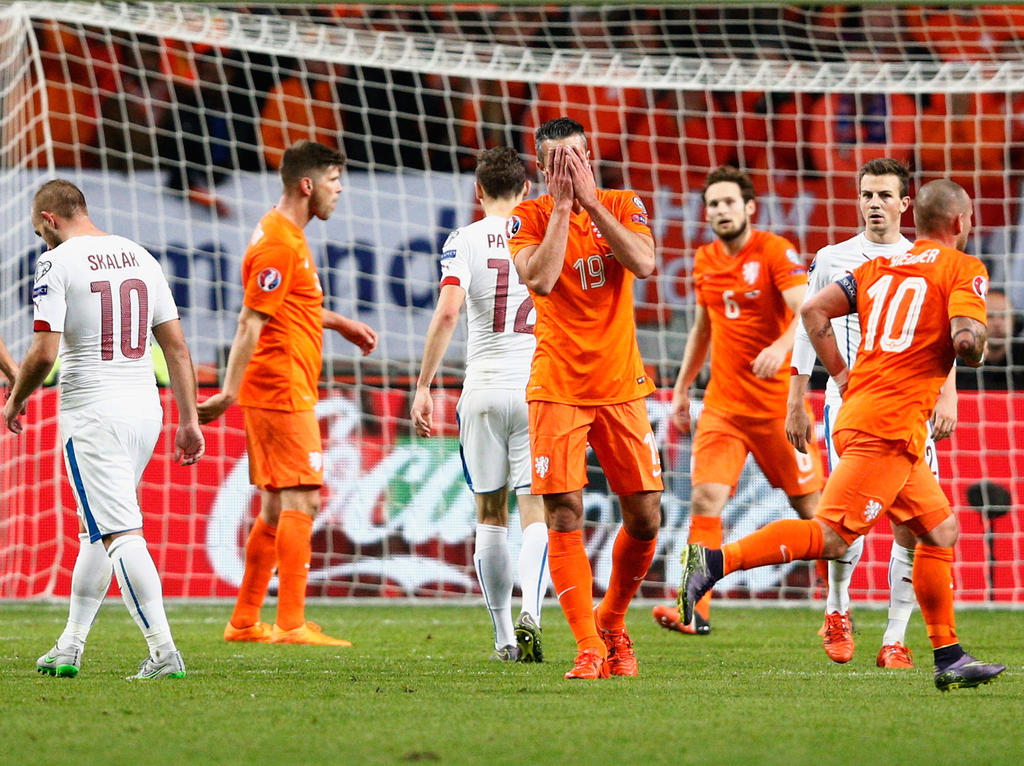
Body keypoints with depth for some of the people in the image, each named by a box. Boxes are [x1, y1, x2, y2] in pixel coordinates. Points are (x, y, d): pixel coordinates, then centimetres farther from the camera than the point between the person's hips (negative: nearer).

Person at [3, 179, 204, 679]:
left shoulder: (57, 263, -8)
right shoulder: (140, 258, 11)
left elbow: (45, 353, -15)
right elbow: (177, 346, 10)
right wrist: (189, 421, 13)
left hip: (92, 413, -7)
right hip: (146, 409, 7)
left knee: (120, 533, -10)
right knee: (96, 529, 17)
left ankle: (163, 652, -19)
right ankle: (69, 649, 23)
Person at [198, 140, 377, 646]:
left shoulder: (287, 236, 16)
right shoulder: (279, 244, -16)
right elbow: (251, 322, -21)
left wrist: (341, 324, 37)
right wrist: (230, 391, -24)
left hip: (286, 392, 10)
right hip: (282, 390, -10)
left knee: (276, 506, 12)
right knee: (300, 500, -10)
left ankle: (244, 622, 16)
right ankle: (291, 624, -12)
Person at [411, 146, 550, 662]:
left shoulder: (465, 240, -1)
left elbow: (447, 313, -12)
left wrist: (423, 386, -8)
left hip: (483, 391, 0)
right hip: (538, 385, 0)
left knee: (491, 515, 11)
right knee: (536, 512, 0)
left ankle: (503, 636, 13)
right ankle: (530, 614, -23)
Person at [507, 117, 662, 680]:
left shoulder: (622, 205, 4)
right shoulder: (529, 217, -2)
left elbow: (643, 263, -15)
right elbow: (540, 280, -19)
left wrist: (590, 199, -15)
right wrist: (563, 205, -15)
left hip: (621, 387, 2)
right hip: (557, 389, -2)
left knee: (645, 518, 2)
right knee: (564, 516, -11)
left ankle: (612, 621, 24)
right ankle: (589, 647, -7)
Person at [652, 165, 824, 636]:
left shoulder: (775, 252, -9)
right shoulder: (705, 262, 9)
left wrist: (781, 346, -41)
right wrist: (682, 389, 23)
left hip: (777, 402, -4)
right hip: (722, 402, 4)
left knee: (810, 507, 6)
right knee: (706, 499, -14)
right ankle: (697, 611, -16)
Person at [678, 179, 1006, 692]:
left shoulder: (879, 266, 18)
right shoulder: (964, 270, -2)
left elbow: (814, 311, 10)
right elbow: (965, 341, -16)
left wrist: (841, 375, 16)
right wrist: (978, 347, 7)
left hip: (859, 413, 9)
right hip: (892, 426, -9)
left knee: (940, 530, 16)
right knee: (830, 537, -14)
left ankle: (949, 658, 16)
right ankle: (716, 561, -23)